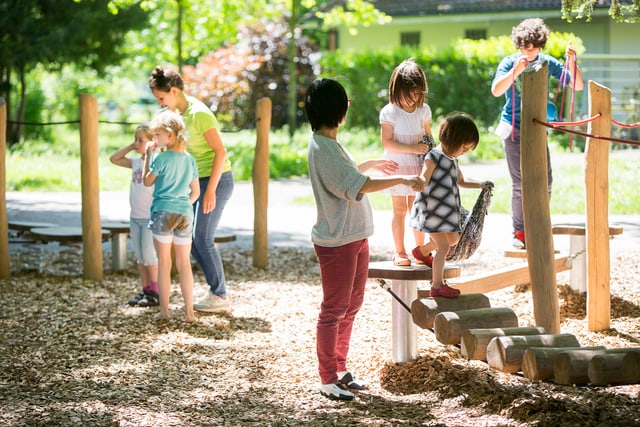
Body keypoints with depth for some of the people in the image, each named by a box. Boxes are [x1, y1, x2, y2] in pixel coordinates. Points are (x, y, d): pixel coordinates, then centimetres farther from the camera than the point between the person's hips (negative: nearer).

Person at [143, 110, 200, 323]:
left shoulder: (161, 158, -8)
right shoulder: (190, 159, 8)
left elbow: (147, 181, 6)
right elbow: (196, 192, 13)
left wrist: (147, 157, 11)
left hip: (162, 212, -4)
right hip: (185, 214, 4)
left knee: (164, 263, 3)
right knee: (184, 264, 8)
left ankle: (164, 311, 5)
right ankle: (189, 311, 5)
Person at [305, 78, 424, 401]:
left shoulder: (330, 143, 12)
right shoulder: (321, 148, -21)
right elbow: (357, 186, -28)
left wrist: (372, 164, 29)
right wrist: (402, 179, -23)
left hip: (355, 237, 10)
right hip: (336, 241, -10)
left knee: (351, 304, 17)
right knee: (335, 309, -2)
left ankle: (339, 370, 27)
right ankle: (328, 379, 7)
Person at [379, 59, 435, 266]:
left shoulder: (423, 110, 1)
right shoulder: (389, 112, -13)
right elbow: (386, 142, -16)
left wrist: (430, 148, -3)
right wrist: (412, 149, -23)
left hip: (418, 167, 4)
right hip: (397, 167, -3)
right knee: (399, 209, 2)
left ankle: (420, 250, 17)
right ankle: (399, 252, 10)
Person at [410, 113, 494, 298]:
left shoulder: (452, 159, 11)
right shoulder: (433, 157, -17)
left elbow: (461, 181, 25)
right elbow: (423, 182, -22)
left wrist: (481, 184, 14)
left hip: (447, 210, 9)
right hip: (432, 209, -9)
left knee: (453, 239, 22)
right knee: (443, 246, -7)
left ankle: (422, 251, 44)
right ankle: (437, 286, 1)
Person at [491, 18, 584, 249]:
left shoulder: (547, 63, 1)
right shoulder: (510, 62, -6)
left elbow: (578, 85, -2)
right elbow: (496, 90, -21)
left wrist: (572, 62, -18)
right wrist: (515, 71, -34)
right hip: (514, 128, -3)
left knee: (544, 182, 1)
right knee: (520, 184, -3)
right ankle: (519, 232, 7)